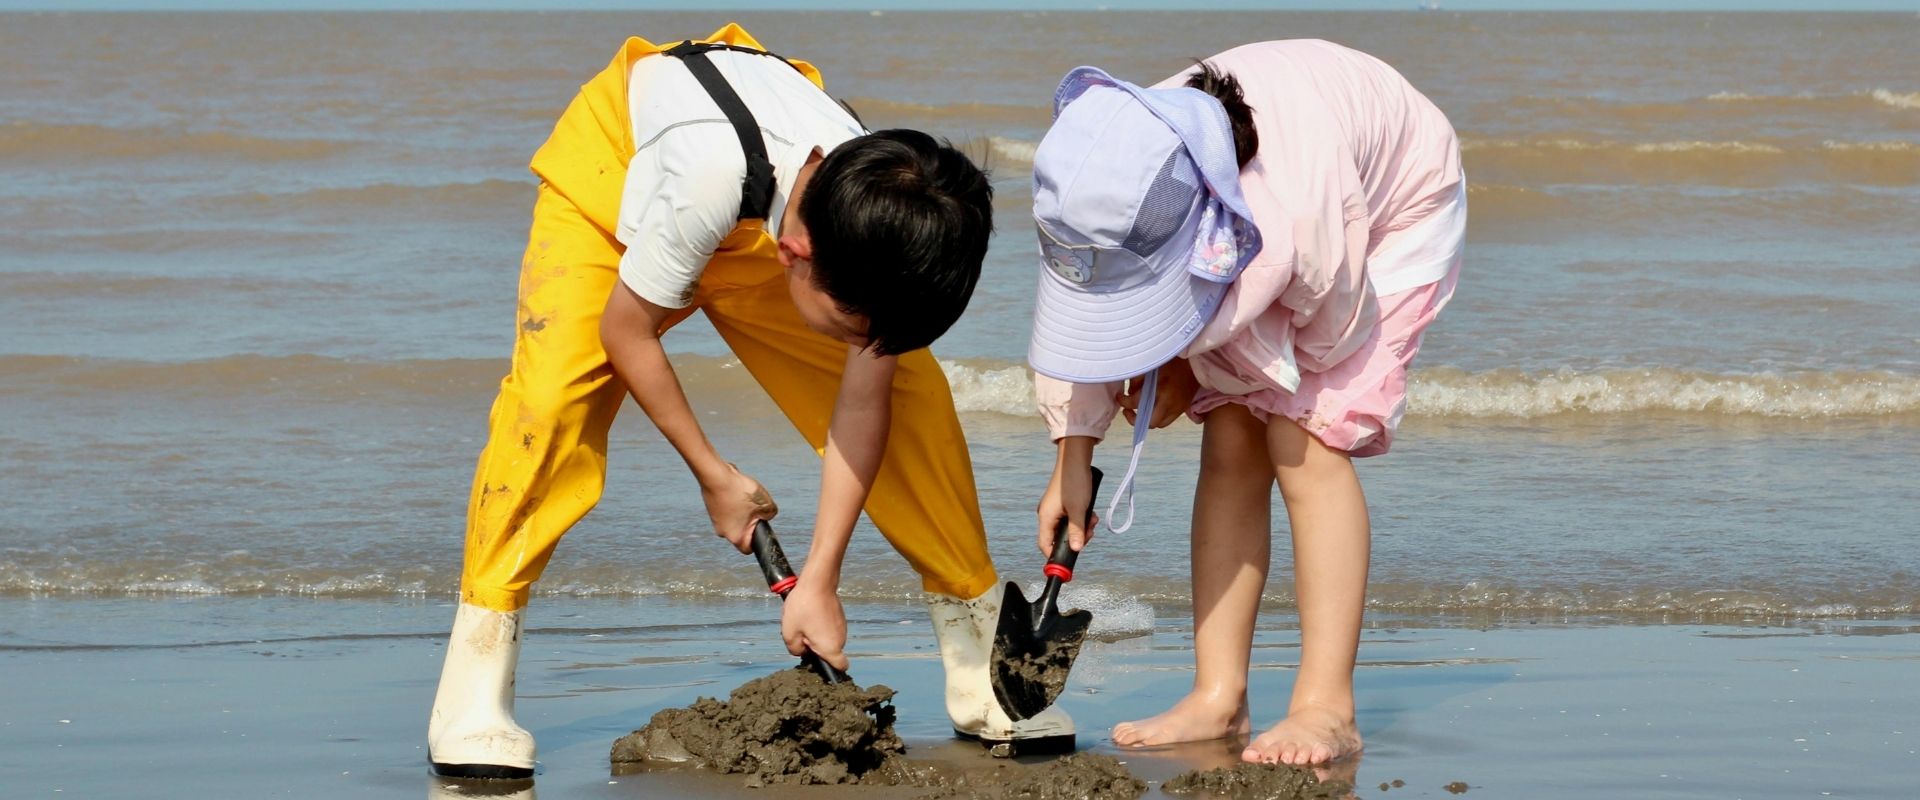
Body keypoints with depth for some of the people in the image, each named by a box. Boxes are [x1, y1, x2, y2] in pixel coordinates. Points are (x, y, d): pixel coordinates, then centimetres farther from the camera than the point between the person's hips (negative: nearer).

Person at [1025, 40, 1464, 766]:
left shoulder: (1302, 214, -46)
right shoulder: (1119, 205, -33)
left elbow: (1336, 329, -24)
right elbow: (1076, 313, -12)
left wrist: (1191, 377, -17)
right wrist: (1072, 460, -16)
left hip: (1394, 206, -5)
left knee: (1306, 441, -18)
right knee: (1230, 447, -6)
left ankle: (1326, 708, -19)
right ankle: (1218, 697, -1)